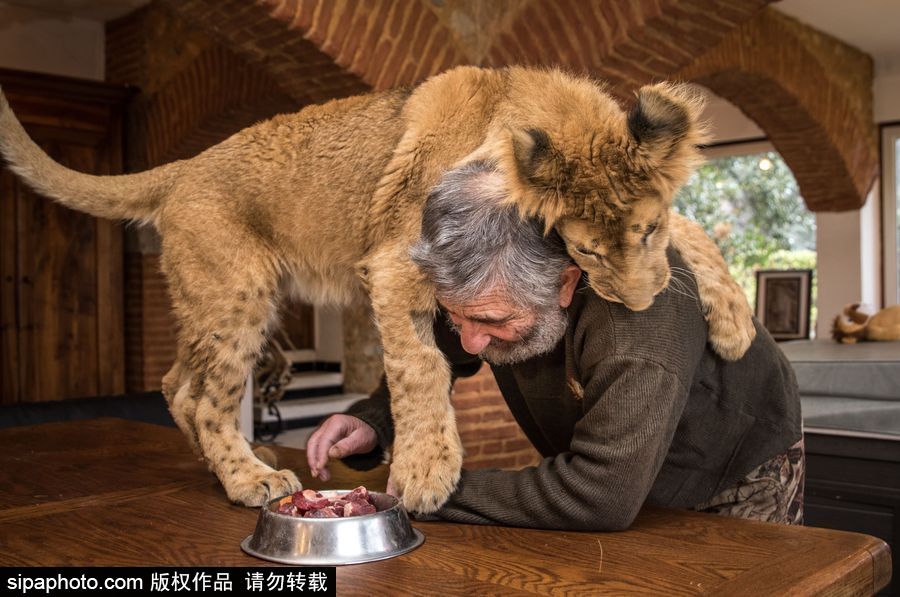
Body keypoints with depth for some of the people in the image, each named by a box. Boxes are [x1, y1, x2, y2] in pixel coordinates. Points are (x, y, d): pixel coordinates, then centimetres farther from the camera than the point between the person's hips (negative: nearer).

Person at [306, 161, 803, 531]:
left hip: (737, 479, -4)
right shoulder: (492, 284, -22)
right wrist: (374, 421, -20)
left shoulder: (638, 310, -44)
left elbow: (601, 498, -46)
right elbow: (438, 355, -1)